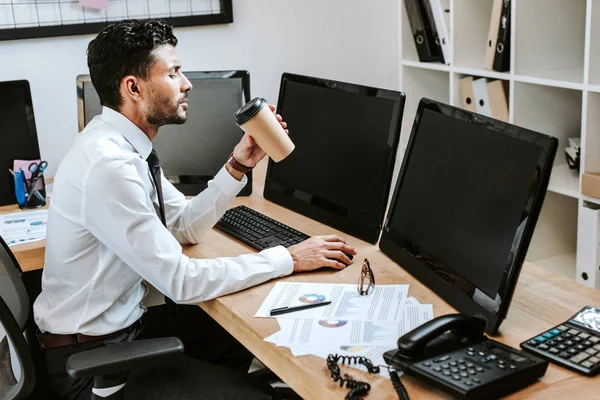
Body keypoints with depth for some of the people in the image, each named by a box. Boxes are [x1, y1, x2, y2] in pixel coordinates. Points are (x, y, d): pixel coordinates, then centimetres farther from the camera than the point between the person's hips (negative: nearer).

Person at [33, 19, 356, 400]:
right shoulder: (108, 165, -28)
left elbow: (185, 226, 9)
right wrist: (288, 259, -20)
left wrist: (238, 165, -3)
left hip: (124, 321, 9)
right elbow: (182, 281, -27)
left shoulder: (126, 144, 0)